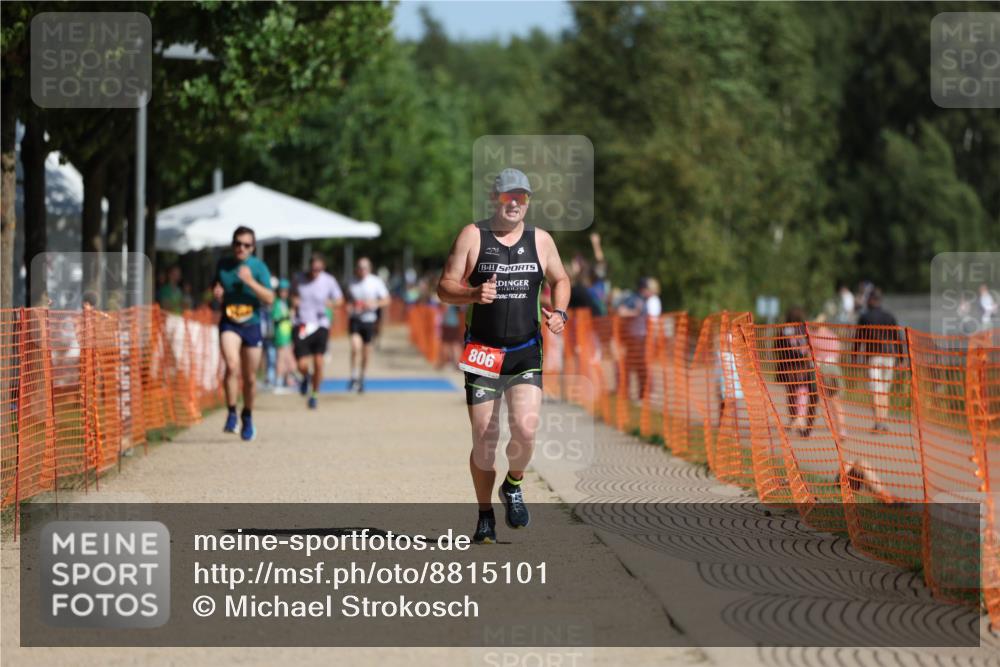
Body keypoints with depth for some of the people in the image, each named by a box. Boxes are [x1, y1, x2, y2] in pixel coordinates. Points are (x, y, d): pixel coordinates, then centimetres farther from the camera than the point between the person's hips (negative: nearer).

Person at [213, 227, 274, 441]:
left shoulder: (258, 267, -3)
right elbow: (215, 287, 21)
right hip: (229, 324, 0)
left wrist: (250, 281, -24)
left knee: (250, 377, 9)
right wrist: (216, 292, -3)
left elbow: (269, 298, -11)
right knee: (232, 365, -25)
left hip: (252, 325, 0)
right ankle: (231, 413, -17)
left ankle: (248, 417, 31)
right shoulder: (223, 265, 4)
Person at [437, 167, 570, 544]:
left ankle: (514, 485, 14)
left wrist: (559, 312, 1)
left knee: (525, 429, -17)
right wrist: (474, 294, -24)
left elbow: (560, 280, 21)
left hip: (526, 353, 1)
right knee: (484, 440, -1)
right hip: (483, 353, -1)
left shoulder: (541, 240, 7)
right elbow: (445, 287, -3)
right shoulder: (473, 236, -1)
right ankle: (485, 516, 18)